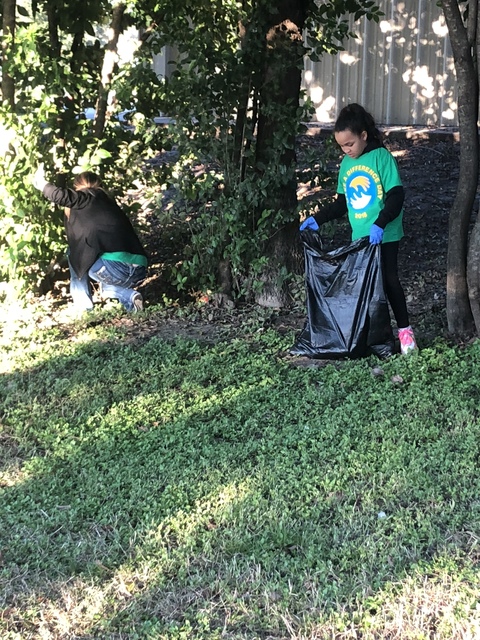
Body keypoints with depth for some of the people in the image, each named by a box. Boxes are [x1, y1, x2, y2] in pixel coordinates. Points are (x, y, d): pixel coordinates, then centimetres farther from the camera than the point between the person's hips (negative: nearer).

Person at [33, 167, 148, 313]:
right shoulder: (108, 202, 29)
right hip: (139, 271, 7)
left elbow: (62, 196, -7)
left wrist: (41, 183, 11)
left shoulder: (90, 197, 8)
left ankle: (82, 302, 17)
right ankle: (129, 296, 9)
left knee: (75, 252, 19)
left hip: (116, 268, -7)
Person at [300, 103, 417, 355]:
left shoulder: (381, 157, -11)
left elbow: (396, 197, -15)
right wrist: (318, 219, 7)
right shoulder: (346, 164, 8)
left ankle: (404, 329, 6)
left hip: (385, 236, -5)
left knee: (388, 279, -3)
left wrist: (380, 224, -28)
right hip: (359, 237, 5)